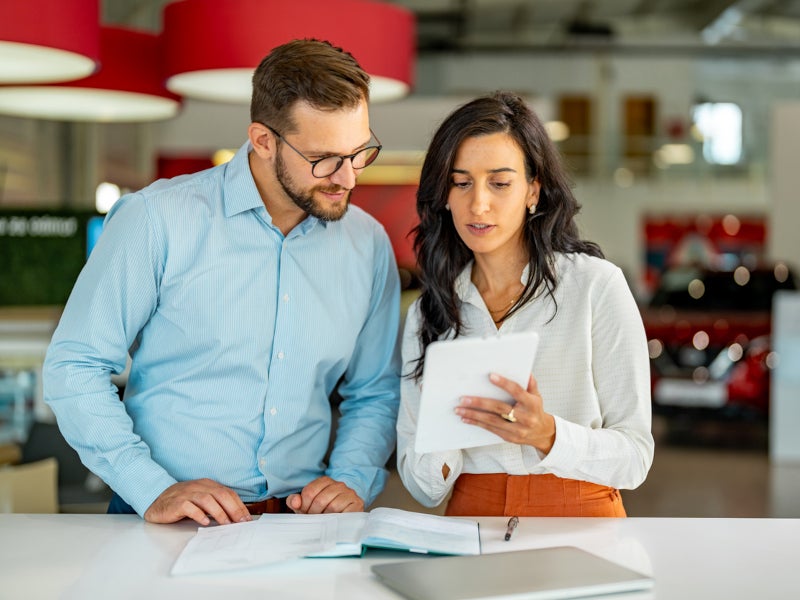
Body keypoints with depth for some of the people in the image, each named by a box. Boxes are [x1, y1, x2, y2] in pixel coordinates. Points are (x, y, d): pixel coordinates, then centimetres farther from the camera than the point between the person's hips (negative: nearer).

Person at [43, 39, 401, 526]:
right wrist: (152, 490, -13)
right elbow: (74, 367, -3)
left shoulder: (369, 244, 9)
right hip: (173, 522, -3)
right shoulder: (159, 219, -4)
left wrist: (352, 480, 1)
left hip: (301, 519, 3)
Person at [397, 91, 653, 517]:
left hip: (581, 518, -2)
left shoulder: (598, 285, -2)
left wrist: (547, 434, -20)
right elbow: (423, 489, 7)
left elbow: (635, 458, -3)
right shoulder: (427, 313, 8)